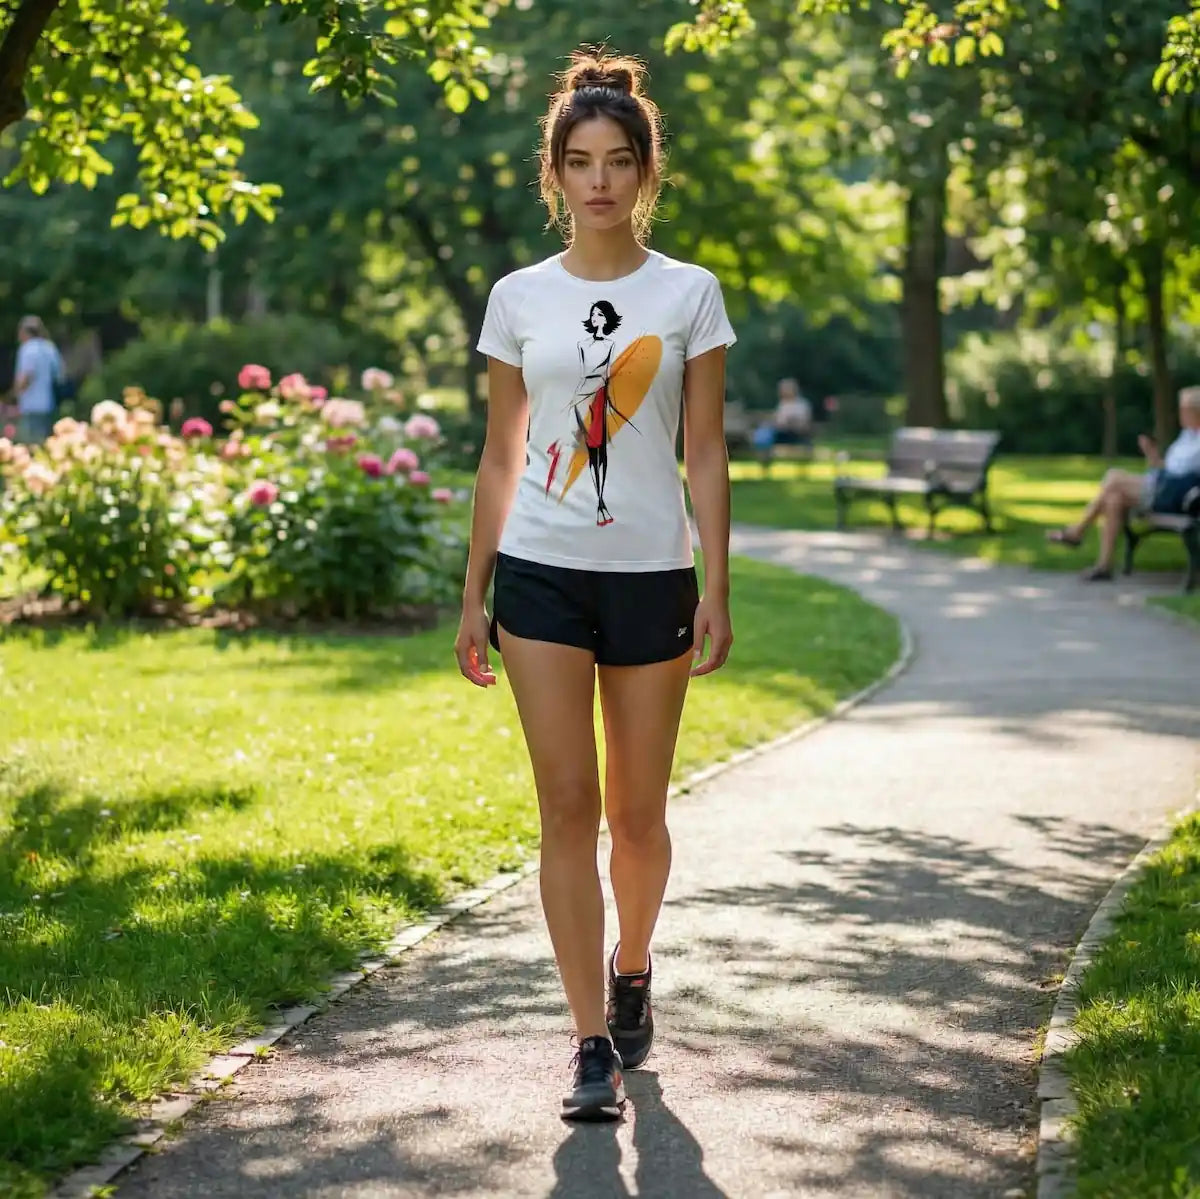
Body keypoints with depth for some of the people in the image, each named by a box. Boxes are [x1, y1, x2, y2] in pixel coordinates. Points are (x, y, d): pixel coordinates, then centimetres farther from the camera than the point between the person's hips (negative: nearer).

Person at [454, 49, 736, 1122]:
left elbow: (706, 450, 2)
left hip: (652, 573, 0)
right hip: (542, 574, 0)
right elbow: (500, 456, 9)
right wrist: (475, 594, 7)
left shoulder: (689, 295, 2)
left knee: (637, 812, 7)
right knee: (568, 806, -6)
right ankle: (594, 1045, -3)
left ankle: (630, 971, 35)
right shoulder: (519, 298, 5)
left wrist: (717, 590, -5)